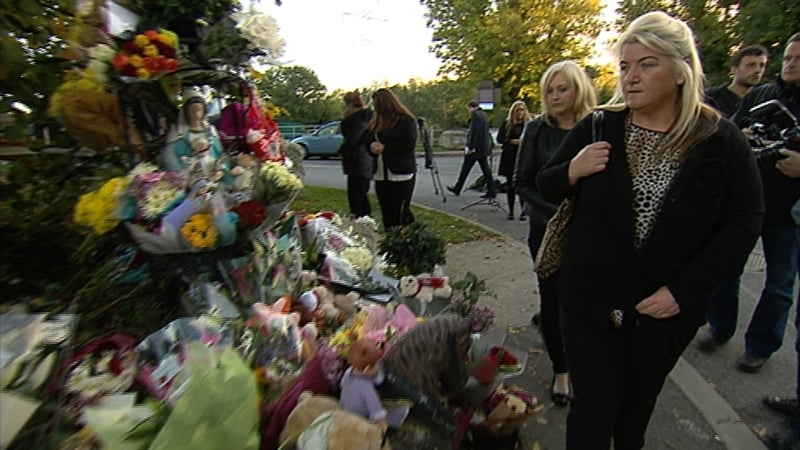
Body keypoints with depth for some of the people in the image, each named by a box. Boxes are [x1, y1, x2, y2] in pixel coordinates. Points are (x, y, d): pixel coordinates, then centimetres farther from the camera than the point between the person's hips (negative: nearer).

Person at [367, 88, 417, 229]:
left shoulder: (406, 120, -5)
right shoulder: (376, 122, 14)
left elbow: (409, 144, -14)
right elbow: (369, 139, 20)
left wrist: (385, 147, -14)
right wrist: (372, 145, -5)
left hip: (401, 174, -6)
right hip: (381, 174, 7)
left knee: (401, 213, -6)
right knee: (386, 213, 9)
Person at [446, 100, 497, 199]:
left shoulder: (475, 114, -12)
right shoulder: (484, 114, 15)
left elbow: (474, 132, -19)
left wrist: (470, 147, -19)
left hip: (476, 147, -8)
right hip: (484, 147, 8)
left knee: (465, 168, 4)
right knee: (485, 169, 7)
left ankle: (457, 189, 16)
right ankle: (492, 191, 5)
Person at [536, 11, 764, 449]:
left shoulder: (723, 141, -7)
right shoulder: (597, 128, -5)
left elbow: (743, 224, -5)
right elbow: (545, 187, 3)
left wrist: (683, 291, -13)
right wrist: (571, 172, -20)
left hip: (668, 308, 1)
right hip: (592, 298, 0)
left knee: (640, 399, 22)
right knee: (593, 405, 3)